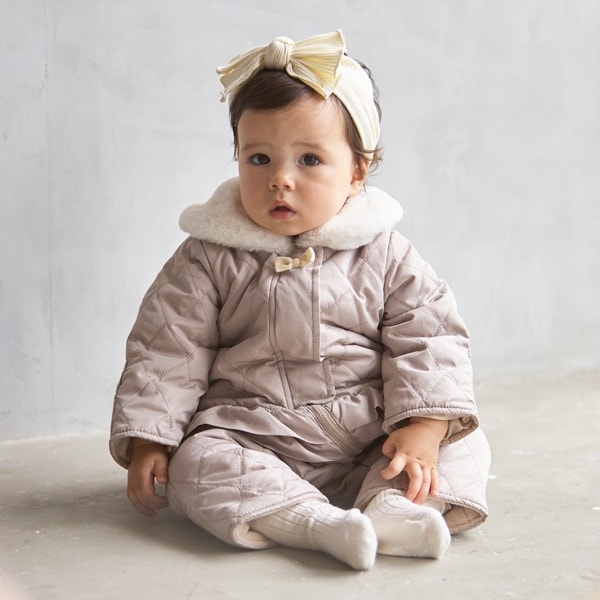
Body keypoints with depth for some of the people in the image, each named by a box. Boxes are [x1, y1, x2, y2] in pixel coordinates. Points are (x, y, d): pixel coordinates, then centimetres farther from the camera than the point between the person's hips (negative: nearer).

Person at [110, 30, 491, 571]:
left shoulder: (384, 255, -1)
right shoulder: (209, 261, -2)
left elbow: (429, 340, -2)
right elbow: (166, 352, 0)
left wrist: (424, 426, -16)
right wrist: (147, 441, -6)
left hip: (371, 444, 2)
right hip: (253, 442, -1)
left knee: (464, 445, -12)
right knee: (195, 463, -28)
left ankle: (389, 507, -33)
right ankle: (319, 522, -40)